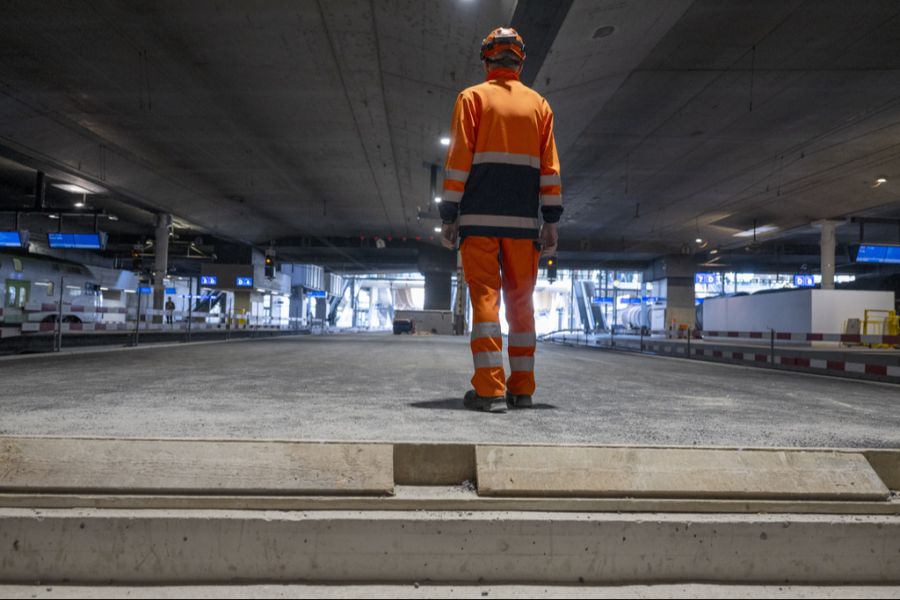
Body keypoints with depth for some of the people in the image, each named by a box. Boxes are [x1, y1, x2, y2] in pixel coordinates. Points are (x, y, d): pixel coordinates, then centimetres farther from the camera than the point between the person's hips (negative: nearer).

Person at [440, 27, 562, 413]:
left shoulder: (472, 98, 6)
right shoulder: (539, 104, 14)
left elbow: (458, 161, -3)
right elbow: (549, 168, 7)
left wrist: (448, 217, -2)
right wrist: (551, 221, 7)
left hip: (479, 218, -3)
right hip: (524, 221, 3)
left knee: (485, 298, -4)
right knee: (521, 301, 8)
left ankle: (490, 389, -9)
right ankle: (522, 388, 10)